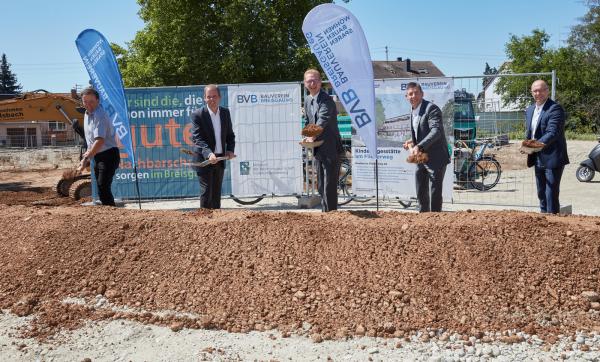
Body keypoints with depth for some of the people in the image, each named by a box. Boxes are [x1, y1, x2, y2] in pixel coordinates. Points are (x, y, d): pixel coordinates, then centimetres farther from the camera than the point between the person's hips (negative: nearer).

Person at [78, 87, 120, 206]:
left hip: (108, 155, -10)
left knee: (103, 187, -17)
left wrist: (86, 158, -29)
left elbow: (100, 141, -28)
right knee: (101, 187, 12)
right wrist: (88, 153, 17)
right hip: (98, 156, 10)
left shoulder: (99, 116, -18)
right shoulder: (87, 114, 13)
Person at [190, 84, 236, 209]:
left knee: (217, 193, 13)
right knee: (206, 192, -4)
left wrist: (230, 149, -4)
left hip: (220, 159, 5)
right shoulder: (197, 115, -13)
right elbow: (197, 138, -20)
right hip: (204, 160, -5)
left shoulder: (225, 112, 4)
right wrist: (209, 154, -35)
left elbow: (230, 134, 13)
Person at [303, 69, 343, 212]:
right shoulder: (307, 100, 11)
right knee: (321, 186, 16)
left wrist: (313, 137, -39)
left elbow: (323, 120, -28)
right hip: (318, 149, 9)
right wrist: (307, 137, 4)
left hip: (331, 148, -9)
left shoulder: (326, 99, -15)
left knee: (329, 185, -8)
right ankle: (325, 212, 27)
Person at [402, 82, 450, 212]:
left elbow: (436, 131, -27)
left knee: (435, 193, -4)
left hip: (435, 158, -9)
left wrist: (419, 146, -36)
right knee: (421, 193, 17)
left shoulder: (431, 108, -15)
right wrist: (412, 141, 6)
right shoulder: (413, 111, 11)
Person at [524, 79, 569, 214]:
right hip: (538, 159, 8)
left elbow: (552, 133, -23)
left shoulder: (555, 109, -13)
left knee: (551, 195, -8)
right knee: (541, 194, 17)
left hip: (552, 159, -8)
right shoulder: (530, 110, 13)